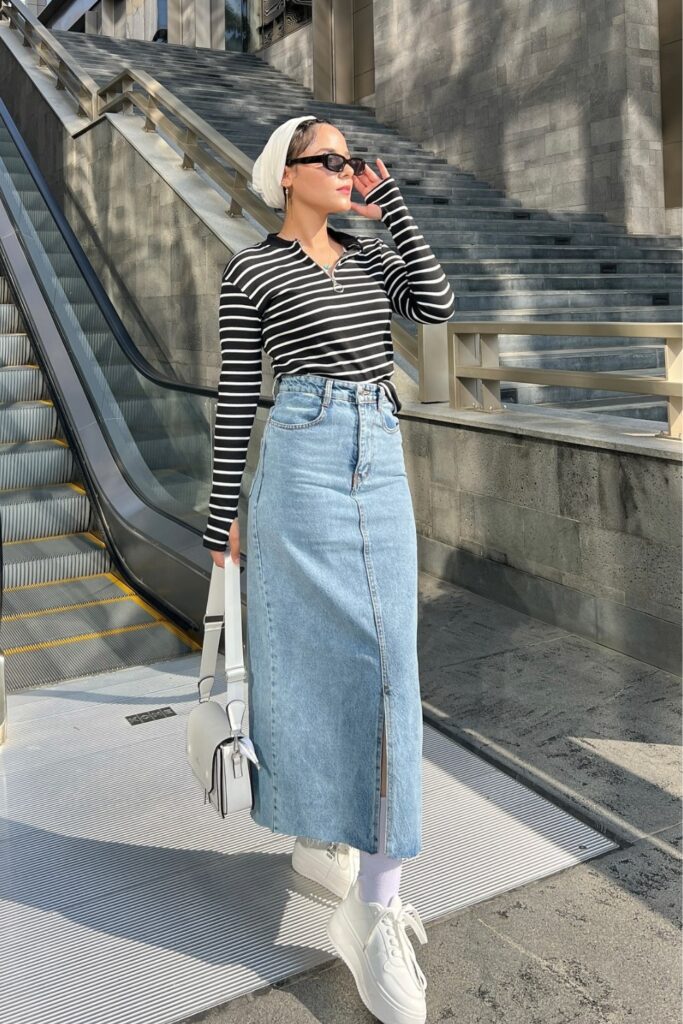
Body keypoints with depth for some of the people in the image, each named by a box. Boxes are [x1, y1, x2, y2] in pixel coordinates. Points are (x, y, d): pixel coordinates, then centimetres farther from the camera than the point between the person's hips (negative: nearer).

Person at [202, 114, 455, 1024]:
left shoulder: (373, 256, 20)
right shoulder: (251, 271, 4)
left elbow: (439, 306, 2)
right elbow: (236, 396, 2)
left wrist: (392, 204, 6)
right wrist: (224, 515, 0)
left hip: (383, 468, 5)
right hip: (304, 461, -5)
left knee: (383, 664, 0)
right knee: (314, 661, -6)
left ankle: (375, 910, 10)